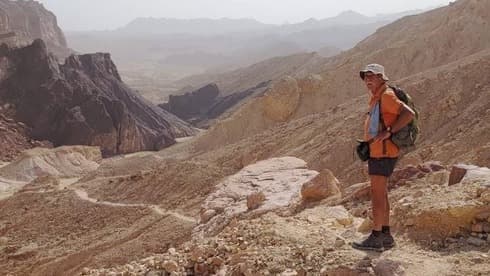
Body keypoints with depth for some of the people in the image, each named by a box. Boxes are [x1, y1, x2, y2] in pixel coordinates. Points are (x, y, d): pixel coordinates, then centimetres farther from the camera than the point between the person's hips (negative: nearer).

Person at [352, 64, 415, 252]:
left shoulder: (386, 96, -13)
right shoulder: (376, 98, 17)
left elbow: (409, 114, -23)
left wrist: (388, 132, -23)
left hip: (383, 152, -10)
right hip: (376, 151, 10)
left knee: (377, 194, -8)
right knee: (381, 194, 13)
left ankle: (376, 238, -3)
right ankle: (385, 236, 20)